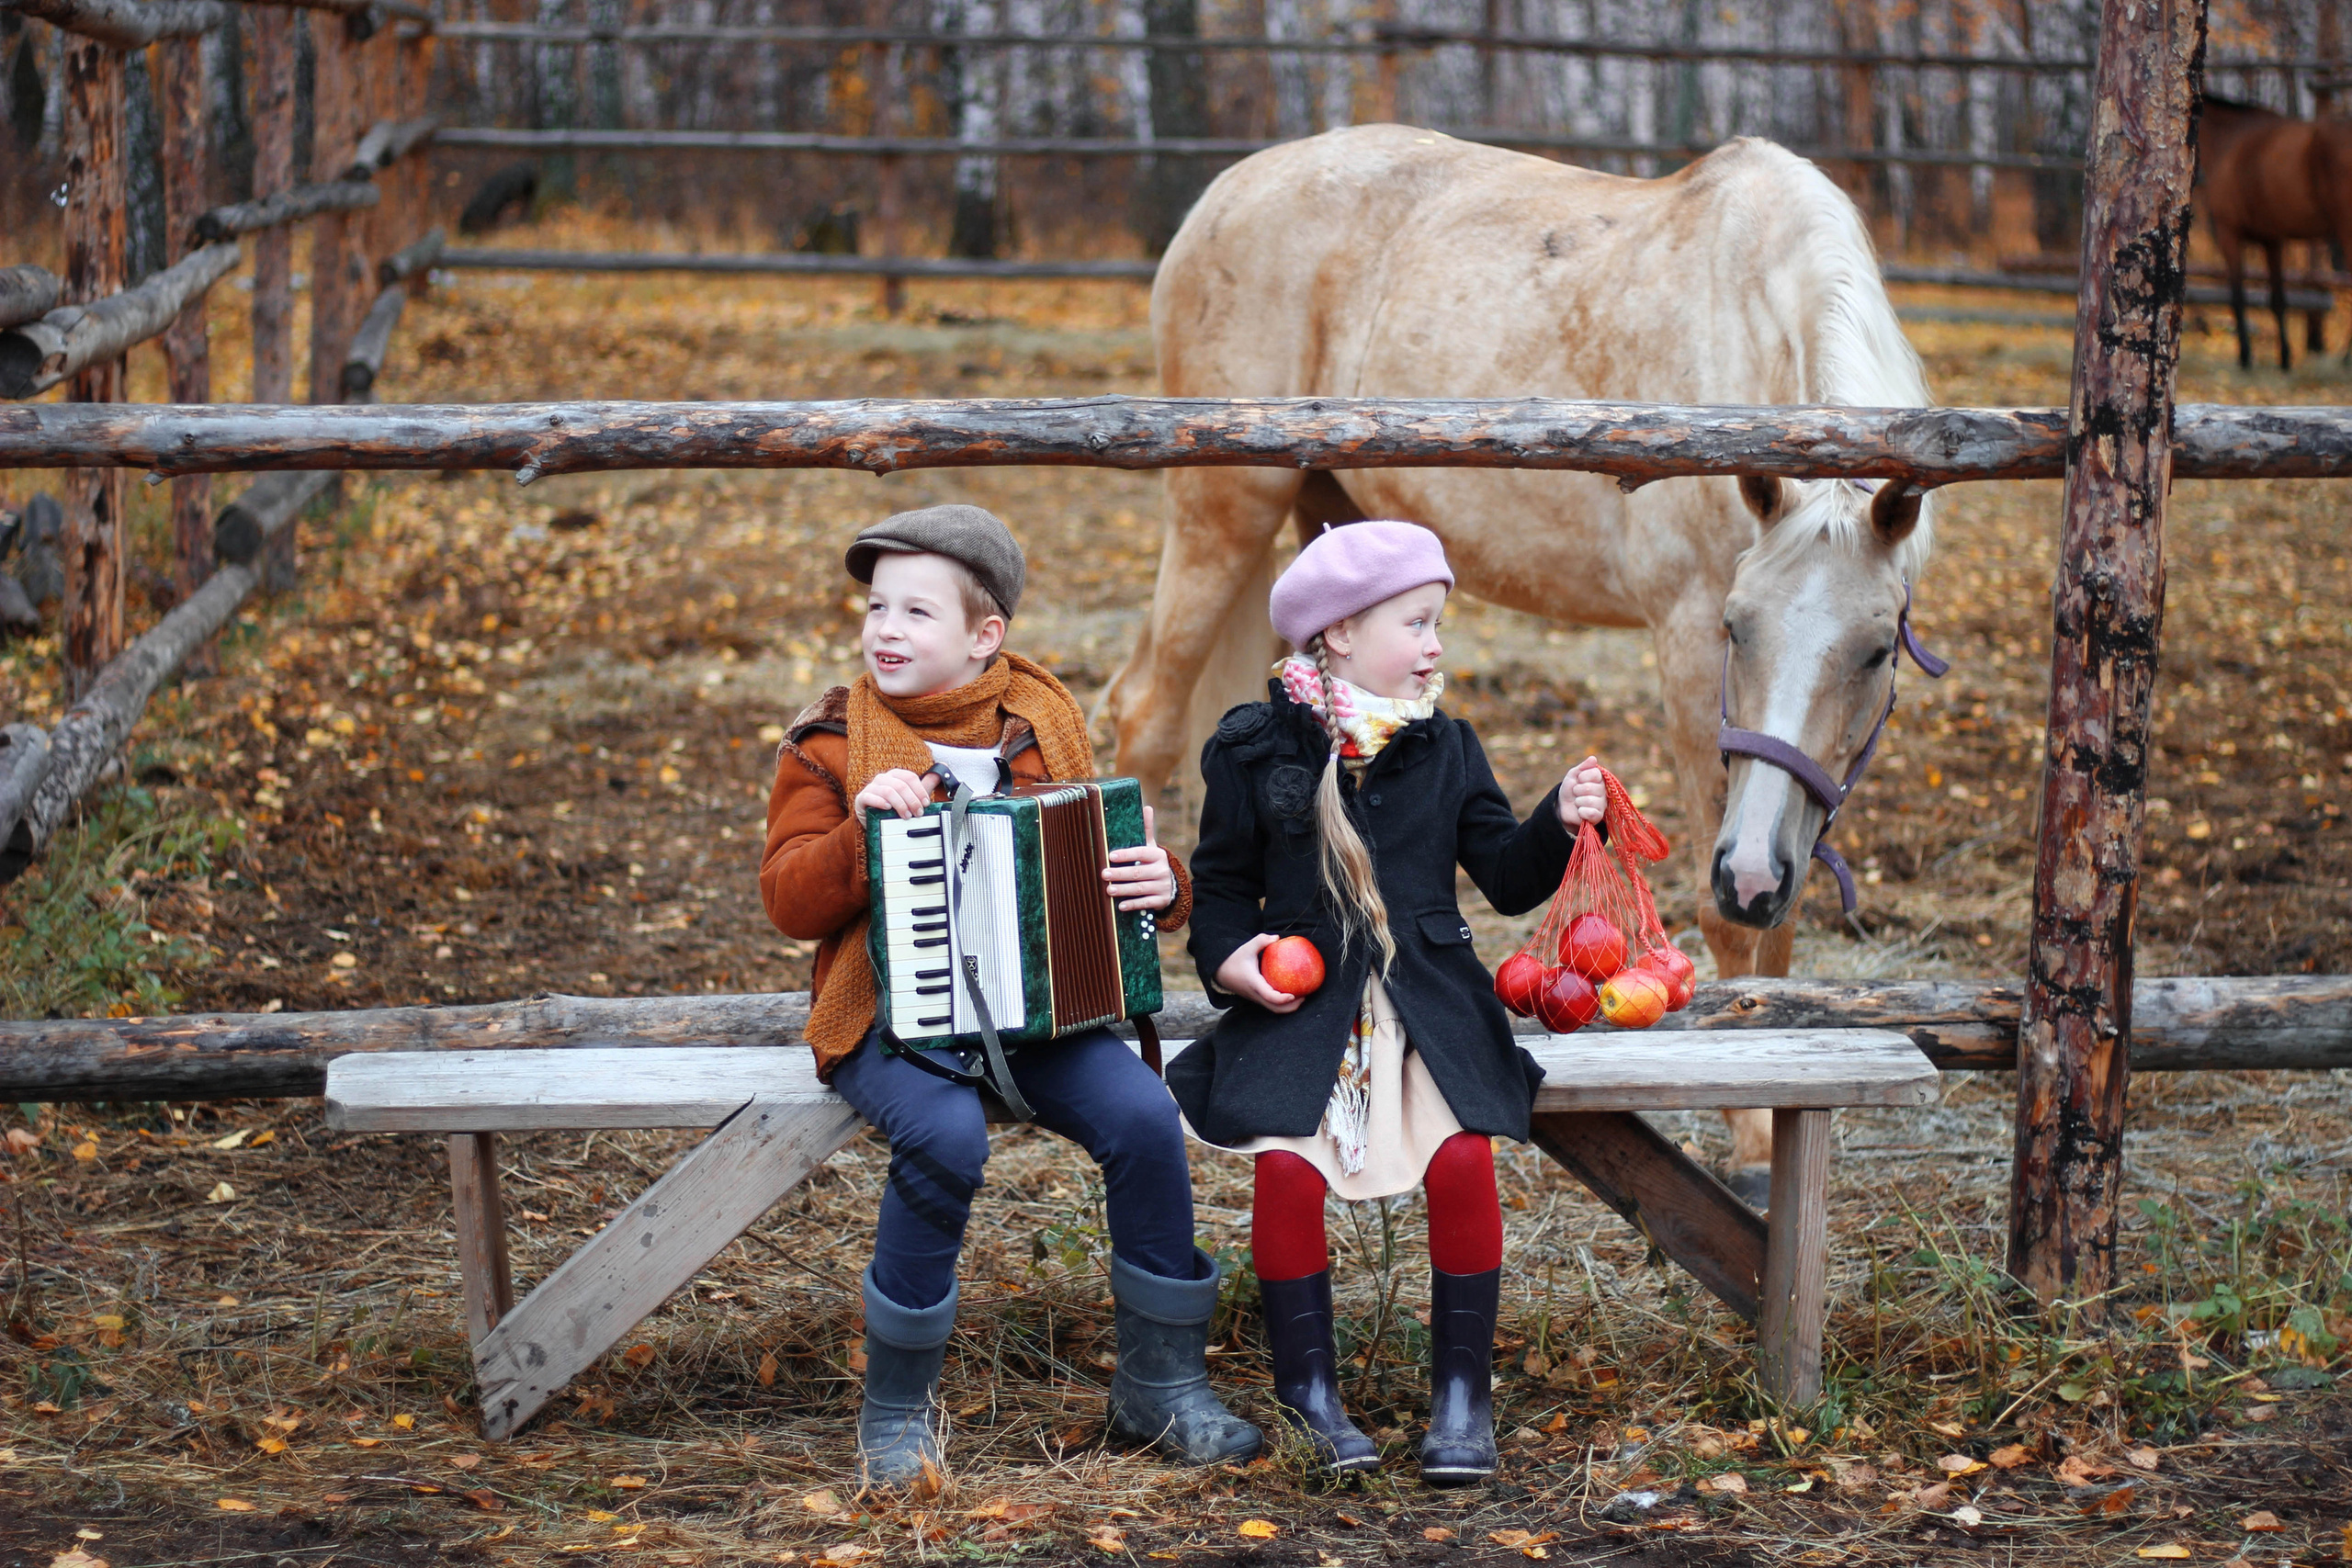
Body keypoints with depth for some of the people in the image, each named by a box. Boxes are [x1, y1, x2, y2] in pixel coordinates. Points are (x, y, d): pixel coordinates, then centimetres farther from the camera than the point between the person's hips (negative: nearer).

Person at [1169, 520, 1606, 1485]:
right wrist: (1227, 954, -5)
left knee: (1463, 1160, -24)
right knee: (1287, 1167, -26)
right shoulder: (1255, 751, 5)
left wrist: (1558, 825, -9)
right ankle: (1308, 1390, -6)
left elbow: (1507, 879, 9)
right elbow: (1222, 882, 13)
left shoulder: (1444, 748, 11)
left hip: (1427, 996, 1)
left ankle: (1463, 1394, -8)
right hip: (1300, 998, -1)